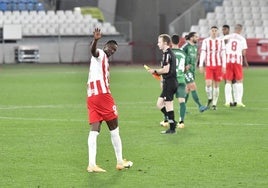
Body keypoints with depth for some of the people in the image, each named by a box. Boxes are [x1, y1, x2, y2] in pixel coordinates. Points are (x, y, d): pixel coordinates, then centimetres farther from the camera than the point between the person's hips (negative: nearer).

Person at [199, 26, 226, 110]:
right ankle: (209, 98, 11)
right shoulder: (205, 41, 2)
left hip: (218, 65, 1)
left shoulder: (221, 41, 4)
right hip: (209, 66, -1)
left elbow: (223, 54, 4)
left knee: (216, 85, 3)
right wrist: (201, 65, -5)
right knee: (208, 83, -15)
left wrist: (224, 66, -1)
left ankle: (214, 104, 12)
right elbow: (202, 53, 1)